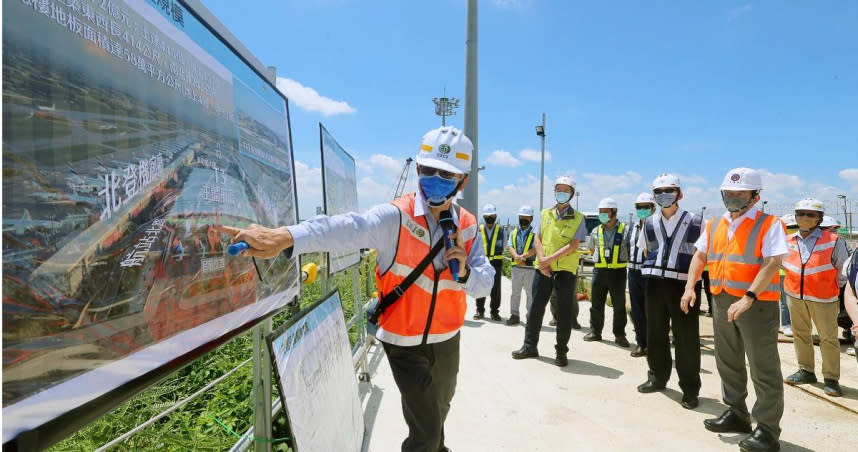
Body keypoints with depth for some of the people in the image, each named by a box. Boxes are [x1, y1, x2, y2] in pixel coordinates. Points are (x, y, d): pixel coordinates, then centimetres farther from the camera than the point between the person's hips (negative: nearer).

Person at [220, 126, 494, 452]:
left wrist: (465, 271, -28)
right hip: (405, 344, -5)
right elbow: (345, 229, -40)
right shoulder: (396, 217, -22)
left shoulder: (468, 227, -6)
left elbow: (485, 284, -5)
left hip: (447, 340, 6)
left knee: (438, 410, 29)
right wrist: (285, 237, -57)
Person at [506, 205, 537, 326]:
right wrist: (517, 257, -17)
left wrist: (522, 256, -22)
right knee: (515, 292, 9)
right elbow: (510, 247, 2)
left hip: (530, 267, -4)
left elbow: (535, 249, -12)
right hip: (516, 267, 4)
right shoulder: (514, 232, 14)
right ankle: (514, 315, 17)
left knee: (530, 293, 2)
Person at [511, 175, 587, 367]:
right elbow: (537, 239, 3)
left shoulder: (578, 218, -1)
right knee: (536, 307, 7)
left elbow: (573, 246, -10)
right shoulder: (545, 214, 9)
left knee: (564, 311, 4)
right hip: (543, 268, 3)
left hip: (566, 269, -2)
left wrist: (549, 259, -18)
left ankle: (561, 351, 17)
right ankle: (530, 346, 19)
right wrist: (542, 260, -13)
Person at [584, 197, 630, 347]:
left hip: (618, 271, -3)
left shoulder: (624, 230, -1)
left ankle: (619, 334, 17)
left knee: (619, 306, 5)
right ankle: (595, 331, 19)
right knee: (596, 304, 8)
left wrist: (621, 260, -1)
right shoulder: (596, 231, 9)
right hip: (599, 271, 3)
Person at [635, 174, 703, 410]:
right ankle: (658, 377, 31)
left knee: (686, 339, 2)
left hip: (684, 285, -4)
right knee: (655, 335, 13)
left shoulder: (695, 222, -2)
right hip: (655, 284, 4)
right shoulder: (649, 224, 10)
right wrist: (657, 268, 13)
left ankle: (690, 389, 16)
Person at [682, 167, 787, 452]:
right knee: (728, 364, 17)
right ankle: (736, 414, 34)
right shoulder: (714, 225, 10)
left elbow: (772, 264, -19)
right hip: (722, 303, 7)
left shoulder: (769, 225, -8)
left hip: (757, 305, -6)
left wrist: (748, 298, -28)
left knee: (764, 370, 2)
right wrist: (690, 287, 2)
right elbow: (700, 257, 15)